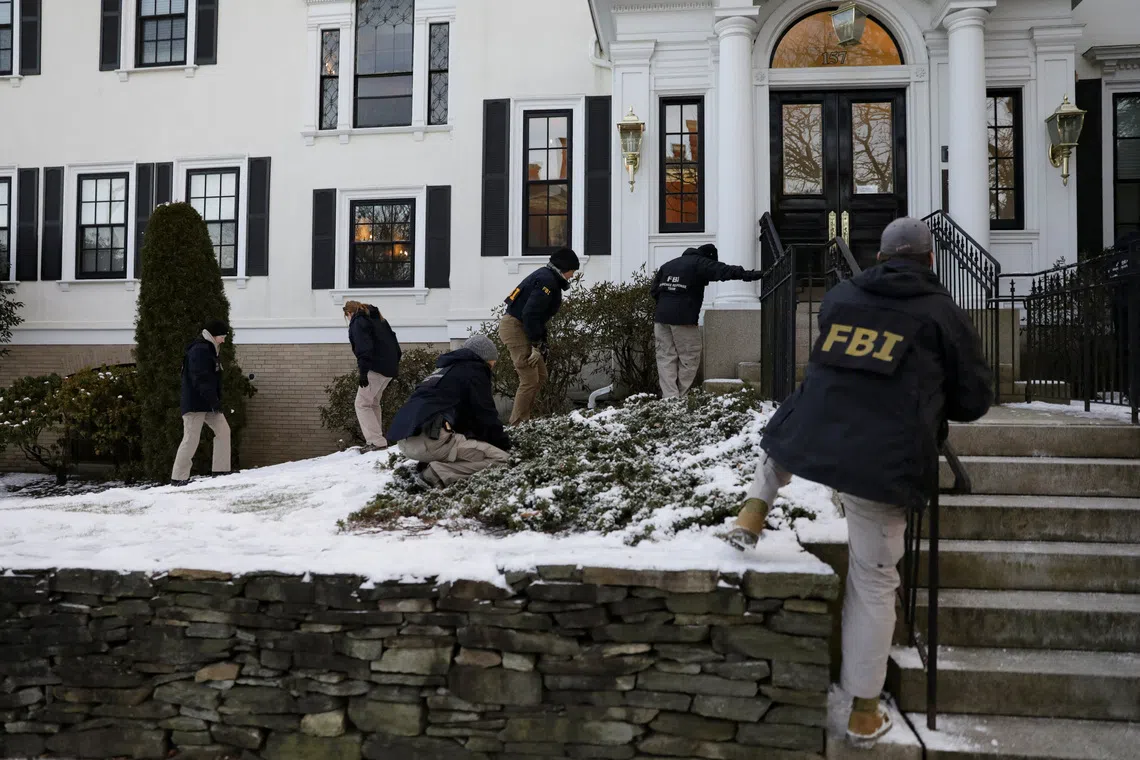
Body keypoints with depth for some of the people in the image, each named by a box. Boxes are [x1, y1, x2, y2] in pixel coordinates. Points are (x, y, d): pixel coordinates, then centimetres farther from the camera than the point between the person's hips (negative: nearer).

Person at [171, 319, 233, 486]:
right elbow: (201, 379, -24)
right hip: (195, 402, -10)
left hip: (208, 402, 10)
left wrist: (216, 400, 15)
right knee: (191, 439, -8)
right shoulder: (199, 350, -16)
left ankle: (221, 471, 9)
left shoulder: (211, 350, 17)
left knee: (223, 430, 7)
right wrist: (214, 401, -25)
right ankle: (178, 478, -1)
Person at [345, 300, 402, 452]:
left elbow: (364, 347, -17)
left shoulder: (358, 322, -3)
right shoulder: (379, 320, 23)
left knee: (362, 404, -4)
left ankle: (376, 442, -13)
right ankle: (376, 439, 21)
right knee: (373, 403, 20)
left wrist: (363, 371, -21)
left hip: (375, 369, -9)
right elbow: (394, 343, 22)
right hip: (390, 368, 9)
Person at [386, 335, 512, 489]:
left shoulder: (449, 368, 33)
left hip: (406, 438, 9)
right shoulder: (474, 370, 7)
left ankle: (427, 467, 6)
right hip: (430, 438, -9)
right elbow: (485, 415, 4)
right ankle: (435, 474, -18)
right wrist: (505, 445, 16)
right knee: (499, 459, -6)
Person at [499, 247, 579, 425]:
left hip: (522, 328, 11)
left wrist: (541, 343, 16)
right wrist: (536, 345, -21)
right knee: (530, 381, -10)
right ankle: (517, 426, -4)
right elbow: (530, 314, -24)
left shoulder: (548, 278, 17)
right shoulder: (548, 280, -16)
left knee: (540, 377, 13)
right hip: (515, 328, -11)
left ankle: (523, 421, 18)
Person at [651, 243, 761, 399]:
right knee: (690, 359, 4)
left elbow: (654, 290, 22)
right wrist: (746, 275, -25)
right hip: (684, 319, -6)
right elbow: (722, 270, -17)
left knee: (666, 357, 5)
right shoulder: (700, 263, 0)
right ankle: (681, 397, 5)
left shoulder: (668, 265, 22)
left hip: (661, 317, 6)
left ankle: (669, 396, -3)